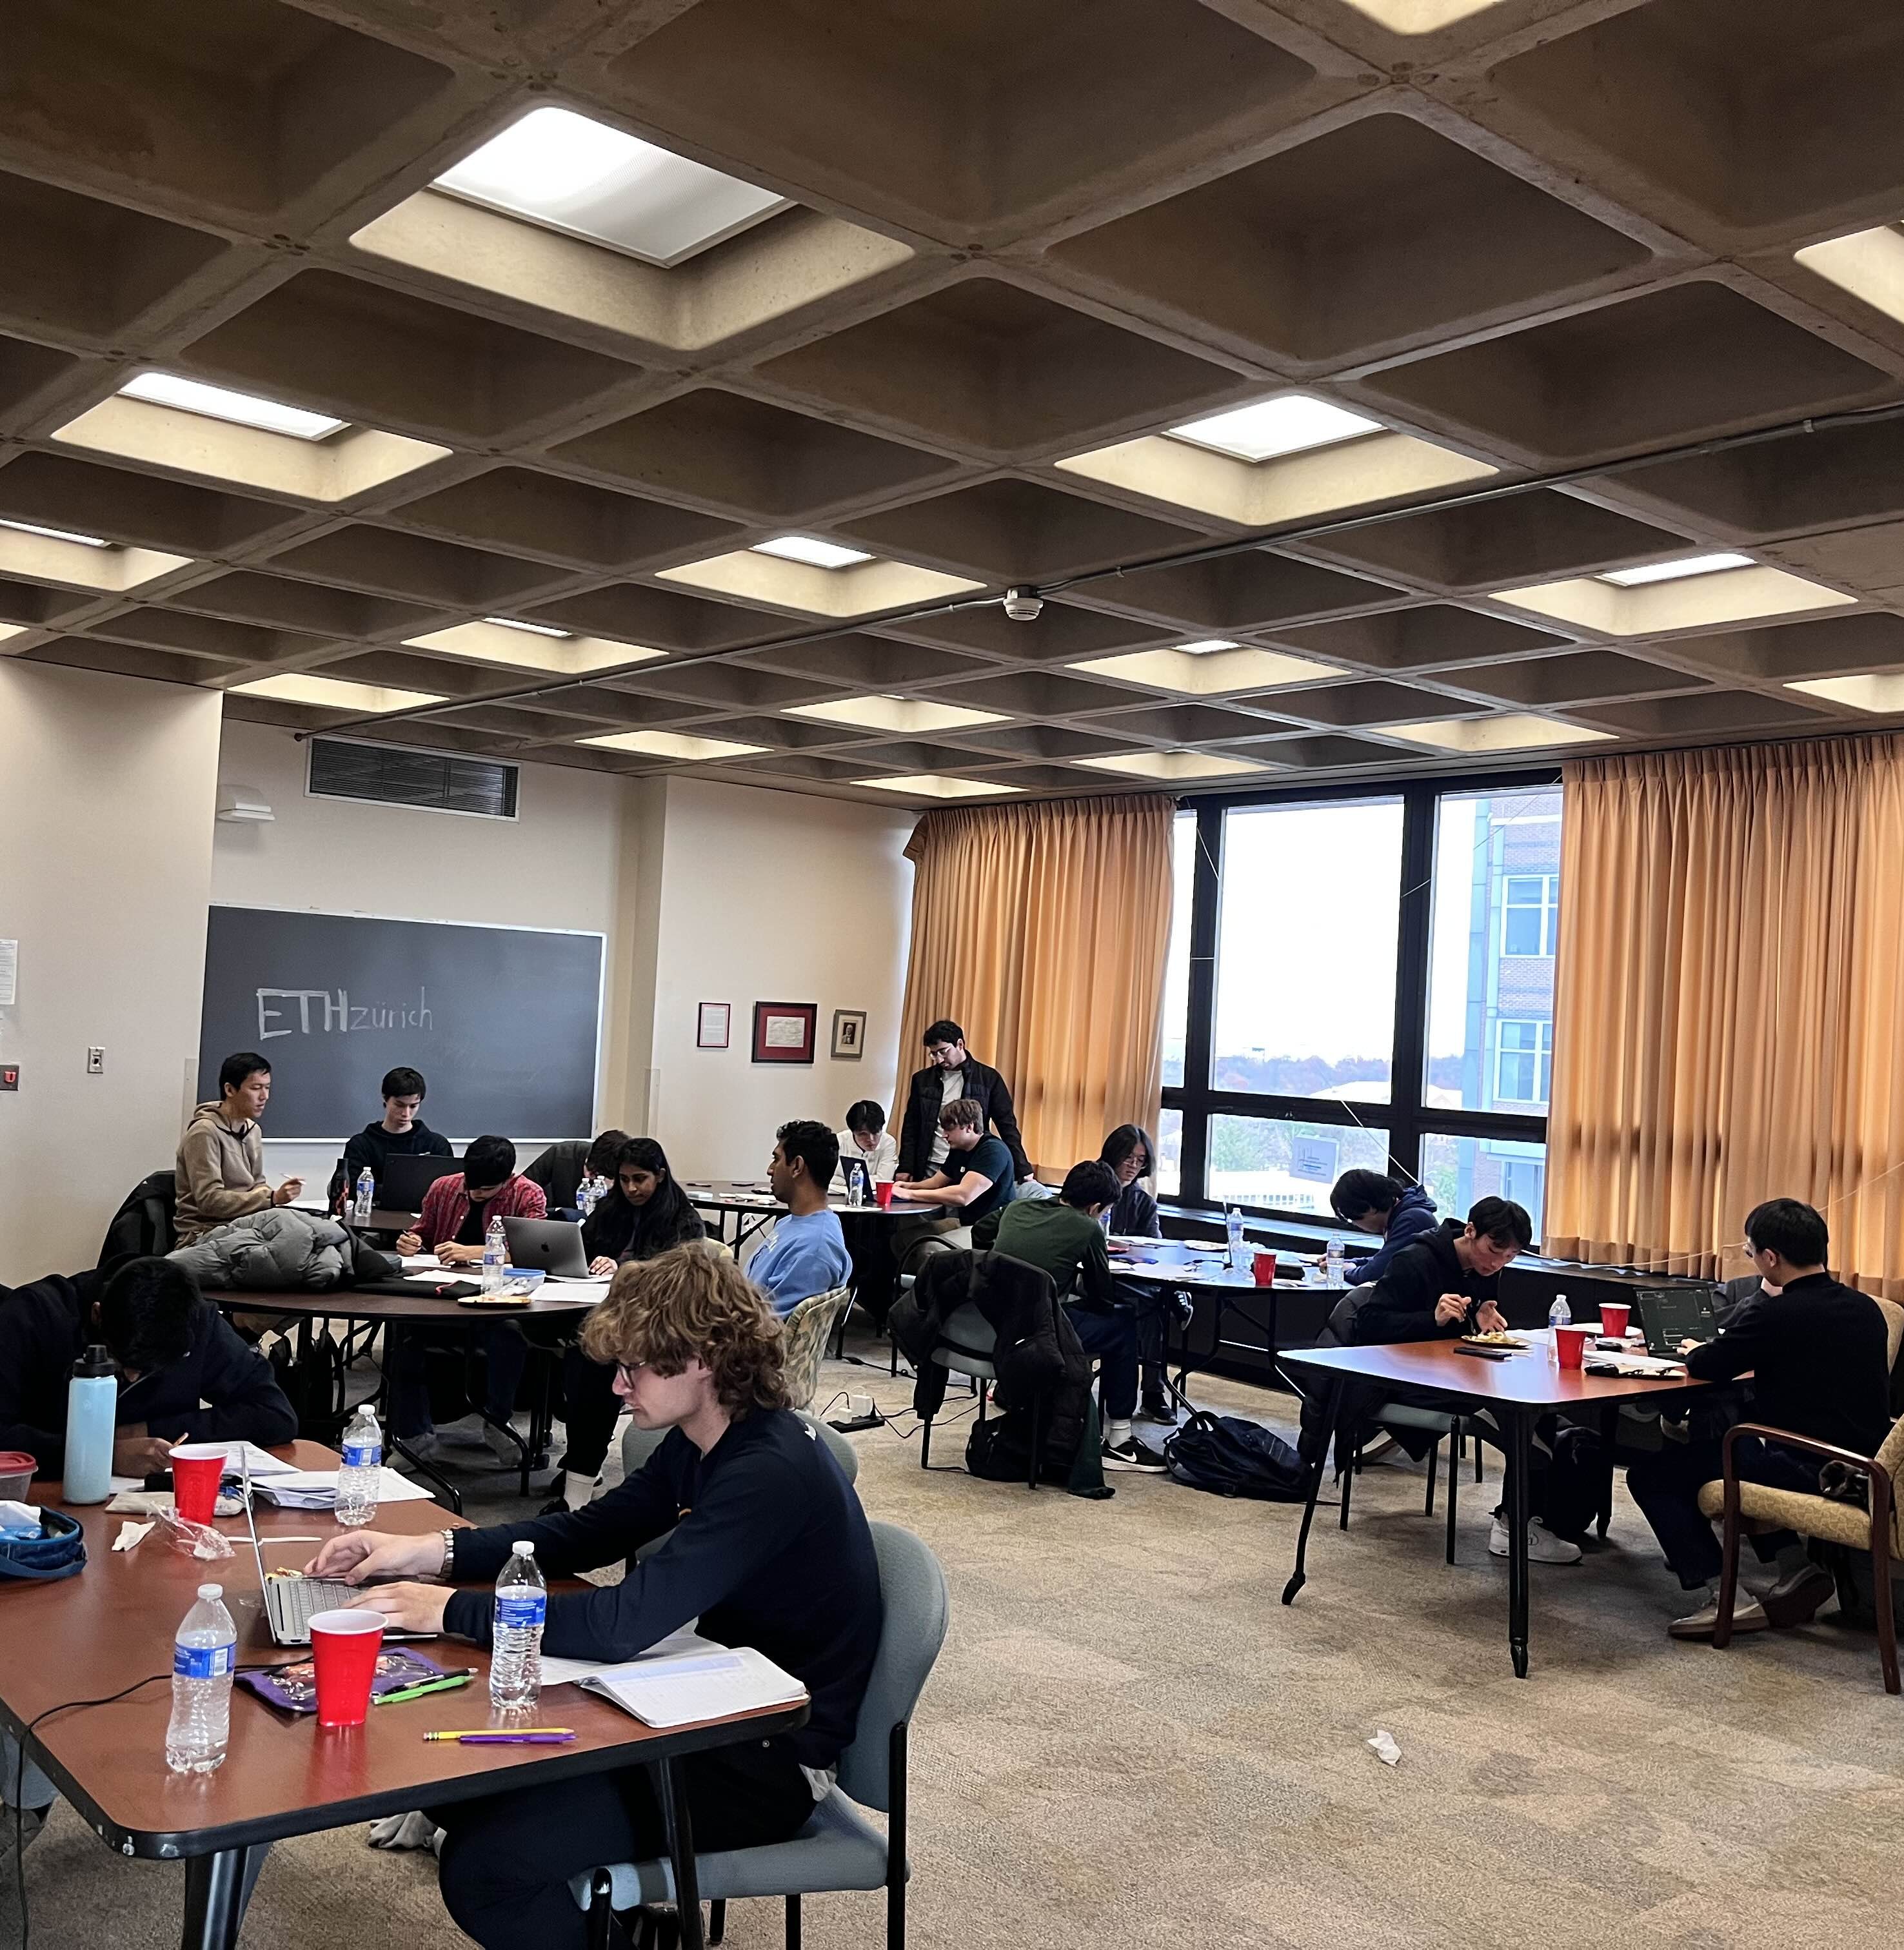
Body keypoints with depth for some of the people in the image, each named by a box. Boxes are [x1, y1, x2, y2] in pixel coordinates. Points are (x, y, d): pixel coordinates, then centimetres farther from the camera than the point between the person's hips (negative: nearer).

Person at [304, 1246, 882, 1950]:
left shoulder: (772, 1475, -27)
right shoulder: (704, 1443, 2)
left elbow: (620, 1625, -32)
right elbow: (587, 1533, 11)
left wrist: (453, 1610, -21)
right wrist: (431, 1550, 0)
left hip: (773, 1758, -9)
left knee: (487, 1867, -18)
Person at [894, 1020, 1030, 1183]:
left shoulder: (988, 1078, 1)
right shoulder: (923, 1079, 8)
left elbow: (1007, 1126, 0)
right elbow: (911, 1128, 11)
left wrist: (1023, 1170, -5)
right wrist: (905, 1169, 3)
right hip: (931, 1169, 2)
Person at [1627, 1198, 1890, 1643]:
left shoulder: (1772, 1315, -17)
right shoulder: (1865, 1309, 6)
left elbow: (1705, 1368, -7)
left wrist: (1694, 1351, 15)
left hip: (1810, 1473, -8)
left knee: (1650, 1475, 2)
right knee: (1728, 1437, 32)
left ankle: (1723, 1597, -7)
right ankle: (1796, 1567, 21)